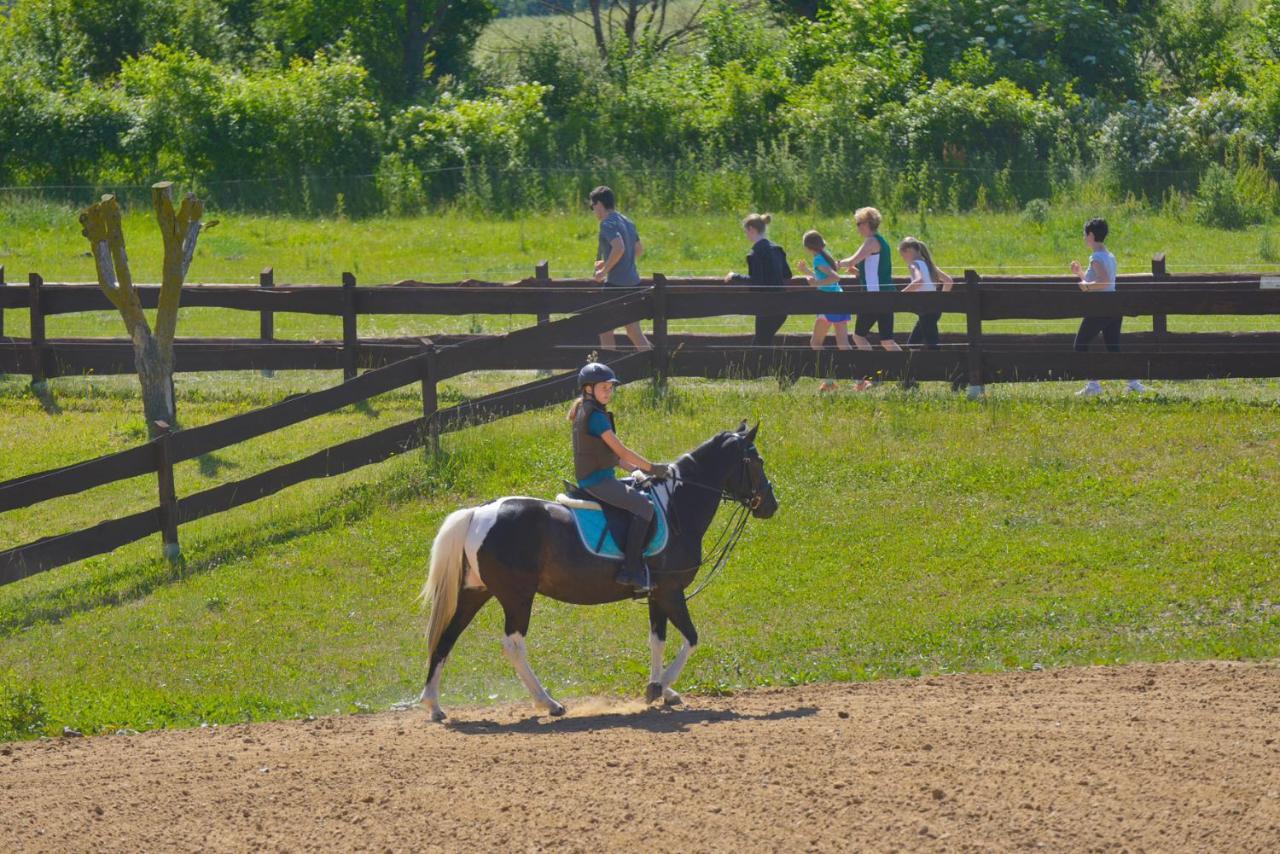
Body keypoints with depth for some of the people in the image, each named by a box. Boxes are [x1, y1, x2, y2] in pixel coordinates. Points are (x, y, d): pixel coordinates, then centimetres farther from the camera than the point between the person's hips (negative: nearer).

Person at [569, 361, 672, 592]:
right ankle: (631, 570, -22)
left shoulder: (587, 412, 16)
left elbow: (612, 453, 19)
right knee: (644, 507, -18)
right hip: (597, 480, -11)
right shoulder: (596, 415, -15)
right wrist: (652, 468, -7)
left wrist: (639, 469, 11)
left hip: (591, 479, 11)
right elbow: (621, 451, -15)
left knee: (638, 493, 21)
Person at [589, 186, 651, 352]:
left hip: (615, 283, -8)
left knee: (605, 329, 6)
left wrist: (604, 271, -17)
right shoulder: (627, 222, 14)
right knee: (634, 331, 10)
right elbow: (639, 249, 23)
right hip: (633, 281, 8)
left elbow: (619, 248, -28)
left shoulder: (608, 224, -13)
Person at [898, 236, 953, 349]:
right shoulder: (926, 263, 16)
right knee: (912, 344, 18)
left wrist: (902, 293, -24)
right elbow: (949, 281, 19)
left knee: (931, 346, -11)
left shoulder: (914, 264, -10)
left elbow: (919, 281, -32)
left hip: (927, 310, -9)